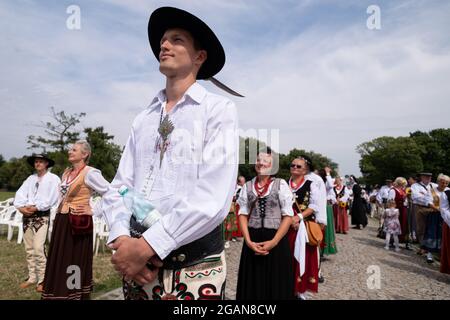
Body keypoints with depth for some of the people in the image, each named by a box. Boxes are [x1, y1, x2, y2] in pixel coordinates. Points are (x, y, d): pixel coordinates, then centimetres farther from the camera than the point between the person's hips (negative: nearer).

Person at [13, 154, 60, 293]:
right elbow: (20, 194, 5)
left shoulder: (53, 178, -1)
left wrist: (36, 207, -16)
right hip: (27, 216, 6)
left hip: (42, 216, -6)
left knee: (38, 248, -12)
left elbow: (52, 198, -12)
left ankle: (42, 279, -1)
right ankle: (32, 277, 22)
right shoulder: (30, 178, 15)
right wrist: (21, 207, -12)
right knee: (29, 249, 10)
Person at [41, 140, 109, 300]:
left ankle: (74, 295, 15)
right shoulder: (66, 172, 13)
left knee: (74, 261, 0)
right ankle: (60, 293, 28)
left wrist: (93, 210, -14)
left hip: (77, 223, -8)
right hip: (61, 222, 8)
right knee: (58, 261, 13)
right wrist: (58, 217, 16)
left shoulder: (89, 173, -12)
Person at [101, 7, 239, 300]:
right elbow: (119, 187, 5)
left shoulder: (219, 109, -7)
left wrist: (147, 245, -18)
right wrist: (121, 239, -12)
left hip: (194, 268, -4)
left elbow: (213, 198, -18)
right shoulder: (143, 120, 9)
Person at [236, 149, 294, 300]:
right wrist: (248, 241, -8)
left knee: (275, 284, 8)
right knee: (253, 284, 11)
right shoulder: (247, 186, 6)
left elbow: (288, 215, -5)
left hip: (276, 240, -2)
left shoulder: (281, 184, -2)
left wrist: (274, 242, -12)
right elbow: (243, 214, 5)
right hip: (253, 240, 2)